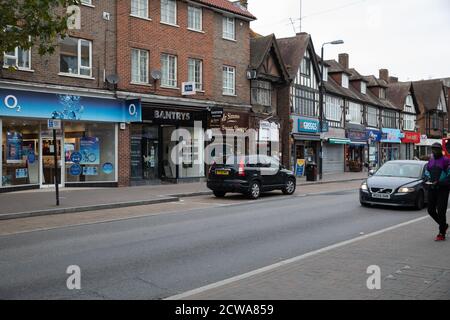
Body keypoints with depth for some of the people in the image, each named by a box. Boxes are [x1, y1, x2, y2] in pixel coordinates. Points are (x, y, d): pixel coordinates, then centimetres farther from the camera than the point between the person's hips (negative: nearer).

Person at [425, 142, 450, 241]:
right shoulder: (431, 160, 13)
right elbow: (427, 171, 24)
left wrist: (439, 182, -20)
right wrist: (429, 178, 4)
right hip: (432, 188, 7)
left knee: (441, 211, -5)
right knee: (431, 210, 9)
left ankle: (442, 234, 4)